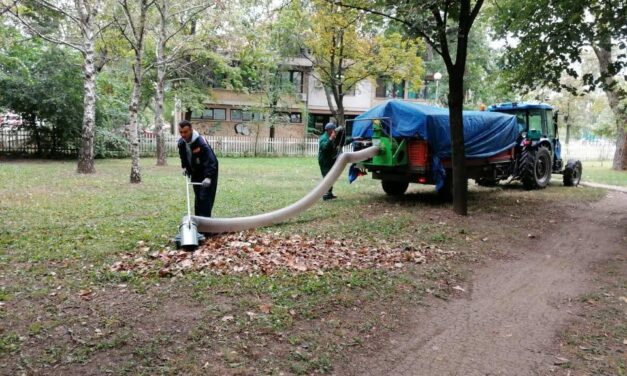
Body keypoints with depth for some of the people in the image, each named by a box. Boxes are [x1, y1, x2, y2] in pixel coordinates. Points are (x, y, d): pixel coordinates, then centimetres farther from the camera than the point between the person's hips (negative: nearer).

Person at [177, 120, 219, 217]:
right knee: (198, 198, 13)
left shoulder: (200, 142, -30)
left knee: (205, 198, -12)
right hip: (195, 173, 7)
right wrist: (185, 167, 6)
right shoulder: (181, 142, -7)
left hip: (207, 173, -7)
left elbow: (210, 160, -38)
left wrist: (208, 177, -47)